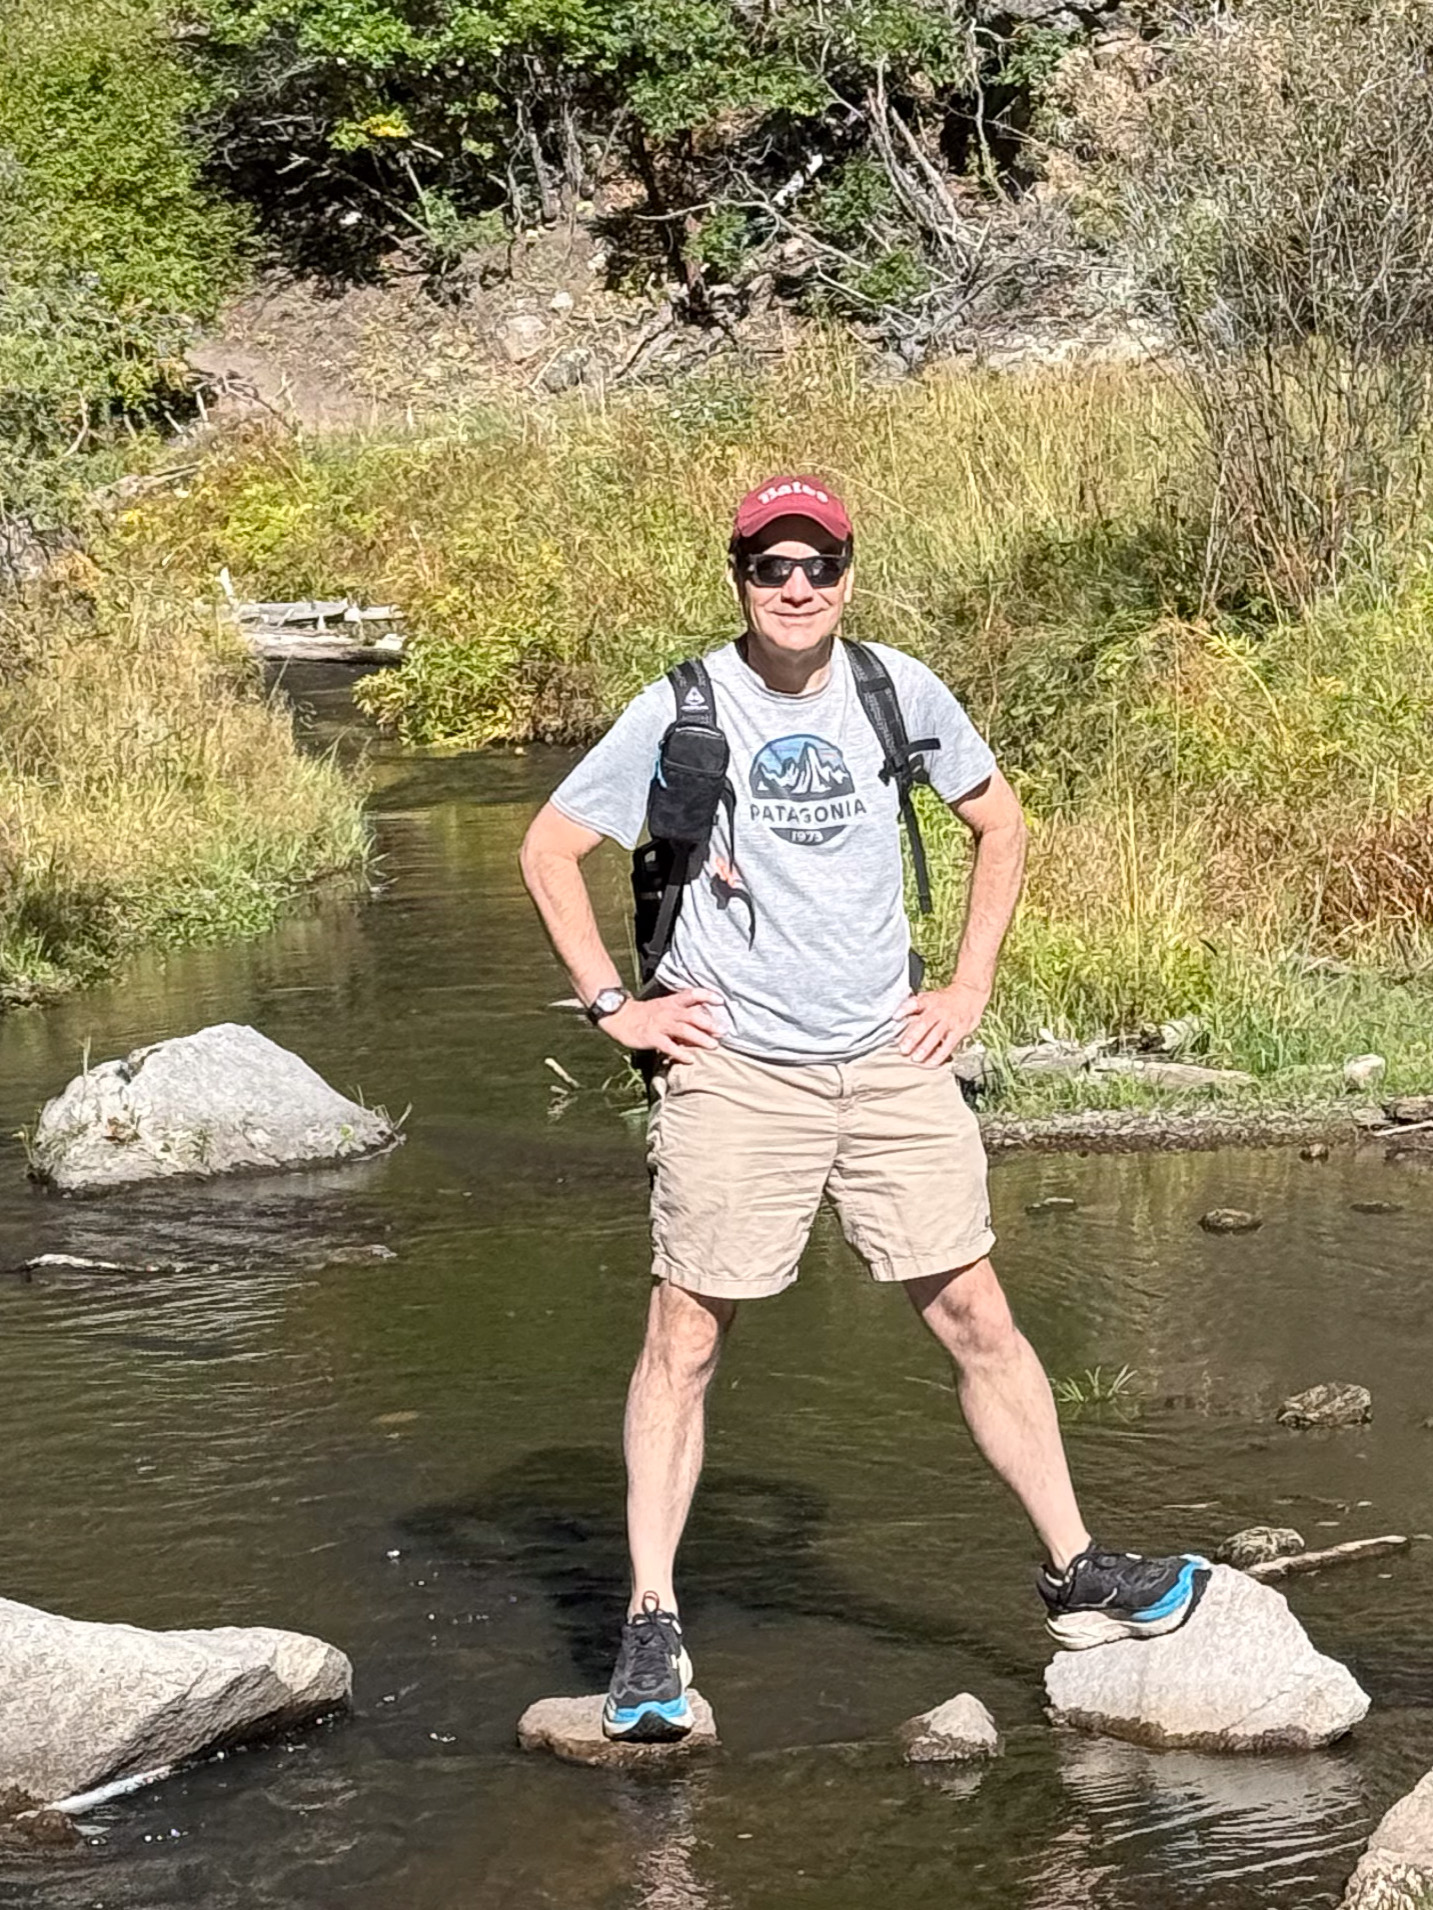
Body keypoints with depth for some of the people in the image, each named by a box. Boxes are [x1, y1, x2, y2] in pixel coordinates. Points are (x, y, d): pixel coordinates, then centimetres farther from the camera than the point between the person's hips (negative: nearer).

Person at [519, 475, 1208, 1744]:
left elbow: (1000, 824, 17)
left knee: (977, 1317, 4)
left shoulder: (901, 691, 3)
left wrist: (971, 985, 9)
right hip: (735, 1076, -3)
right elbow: (549, 851, 2)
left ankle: (1077, 1575, 16)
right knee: (683, 1342, -2)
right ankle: (652, 1626, 5)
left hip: (892, 1066, 3)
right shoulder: (680, 712, -6)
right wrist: (612, 1005, -3)